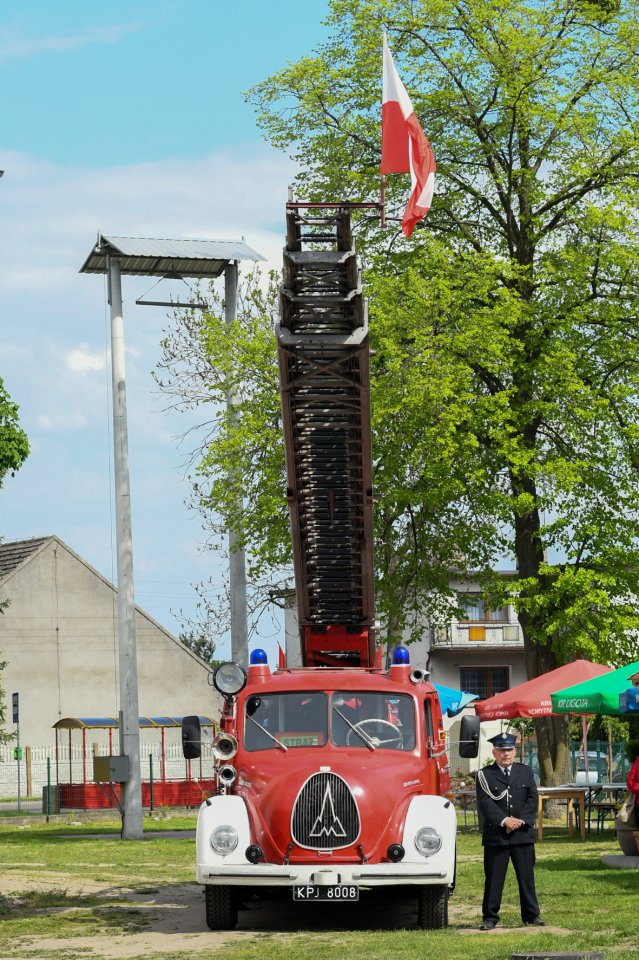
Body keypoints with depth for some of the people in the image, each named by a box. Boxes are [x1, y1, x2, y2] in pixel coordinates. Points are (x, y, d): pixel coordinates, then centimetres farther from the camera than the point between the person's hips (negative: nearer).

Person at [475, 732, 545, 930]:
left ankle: (531, 914, 14)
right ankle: (490, 917, 7)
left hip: (523, 834, 2)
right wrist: (504, 821, -18)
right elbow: (485, 803, -8)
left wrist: (520, 820, -11)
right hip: (495, 836, -2)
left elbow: (532, 799, 3)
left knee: (526, 876, 6)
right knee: (493, 877, 1)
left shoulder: (526, 772, 11)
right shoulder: (485, 775, 2)